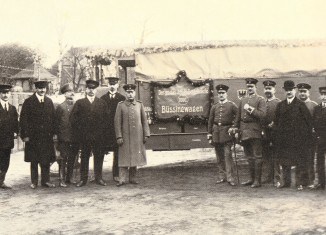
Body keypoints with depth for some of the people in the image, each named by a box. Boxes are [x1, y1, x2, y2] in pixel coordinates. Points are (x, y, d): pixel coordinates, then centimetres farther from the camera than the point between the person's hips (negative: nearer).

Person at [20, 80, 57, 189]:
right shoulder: (29, 102, -4)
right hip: (33, 136, -3)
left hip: (47, 136, 3)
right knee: (34, 161, 6)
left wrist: (53, 133, 5)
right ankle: (34, 182, 16)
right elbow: (23, 119, -5)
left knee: (46, 160, 6)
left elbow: (53, 118, 10)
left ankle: (45, 180, 16)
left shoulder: (49, 102, 8)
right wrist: (25, 135, -10)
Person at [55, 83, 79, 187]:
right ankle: (62, 179, 2)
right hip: (64, 138, -4)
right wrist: (58, 135, -5)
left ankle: (69, 178, 21)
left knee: (72, 159, 10)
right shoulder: (60, 107, 0)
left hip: (75, 138, 4)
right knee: (63, 159, -3)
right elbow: (57, 123, 0)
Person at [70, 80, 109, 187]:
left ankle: (98, 178, 14)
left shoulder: (102, 103, 10)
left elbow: (106, 118, 9)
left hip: (98, 136, 1)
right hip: (84, 136, -1)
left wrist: (102, 129, 1)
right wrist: (80, 130, -2)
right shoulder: (80, 103, 6)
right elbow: (73, 118, 3)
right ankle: (83, 179, 11)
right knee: (84, 157, 4)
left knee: (99, 157, 4)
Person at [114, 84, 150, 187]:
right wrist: (119, 137, -8)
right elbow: (117, 122, -2)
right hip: (125, 136, -3)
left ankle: (132, 178, 17)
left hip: (137, 136, 3)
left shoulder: (140, 105, 7)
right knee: (124, 158, -3)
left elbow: (144, 120, 8)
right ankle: (122, 179, 0)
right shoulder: (120, 105, 0)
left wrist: (146, 135, 3)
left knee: (135, 157, 8)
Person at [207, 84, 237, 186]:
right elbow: (210, 120, 13)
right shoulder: (214, 107, 11)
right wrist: (209, 133, 10)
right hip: (216, 132, 4)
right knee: (219, 156, 8)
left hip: (227, 132, -4)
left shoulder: (232, 105, 0)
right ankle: (222, 177, 15)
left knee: (227, 155, -10)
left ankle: (230, 177, -7)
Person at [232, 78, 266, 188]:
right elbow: (238, 116, 18)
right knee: (249, 157, 12)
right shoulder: (243, 100, 17)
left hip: (255, 132, -6)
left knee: (257, 156, -3)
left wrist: (250, 109, -16)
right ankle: (252, 178, 21)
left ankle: (258, 180, 1)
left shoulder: (260, 100, 0)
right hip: (244, 132, 6)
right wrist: (236, 129, 13)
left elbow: (262, 114, -14)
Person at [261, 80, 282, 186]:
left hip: (274, 133, -5)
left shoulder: (278, 103, 0)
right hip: (264, 133, 5)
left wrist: (273, 124, -18)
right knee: (266, 157, 8)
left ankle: (277, 179, 3)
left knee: (275, 157, -2)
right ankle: (269, 177, 17)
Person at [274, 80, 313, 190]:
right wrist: (277, 135, 6)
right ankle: (286, 181, 17)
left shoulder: (300, 105, -1)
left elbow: (308, 120, -1)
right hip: (283, 138, 4)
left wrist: (308, 134, -3)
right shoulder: (280, 105, 11)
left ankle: (300, 183, 6)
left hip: (298, 138, -4)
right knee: (284, 161, 7)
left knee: (299, 161, -1)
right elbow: (276, 121, 13)